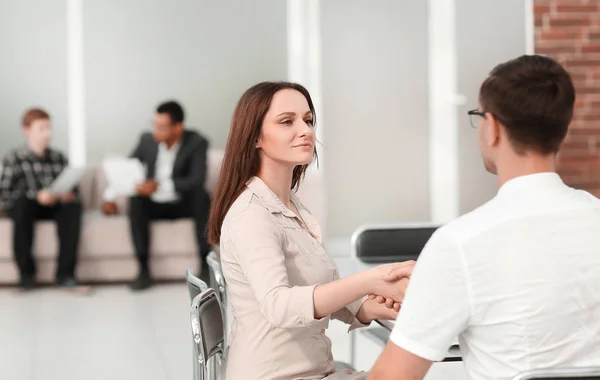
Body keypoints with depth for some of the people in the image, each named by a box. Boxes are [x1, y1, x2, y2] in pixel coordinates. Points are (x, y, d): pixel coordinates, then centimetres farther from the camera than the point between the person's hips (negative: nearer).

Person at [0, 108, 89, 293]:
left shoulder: (59, 158, 7)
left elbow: (73, 190, 9)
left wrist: (68, 195, -16)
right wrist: (37, 196, -26)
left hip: (53, 207, 3)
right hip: (25, 207, -2)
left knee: (73, 206, -29)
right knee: (22, 202, -36)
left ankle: (65, 274, -30)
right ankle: (26, 274, -26)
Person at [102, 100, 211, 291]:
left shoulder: (197, 143, -12)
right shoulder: (147, 140, -2)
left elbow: (197, 180, -26)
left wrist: (160, 186, -36)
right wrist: (109, 196, -4)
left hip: (183, 205, -2)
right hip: (154, 206, 2)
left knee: (200, 196, -32)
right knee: (135, 201, -28)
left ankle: (205, 264, -26)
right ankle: (144, 269, -27)